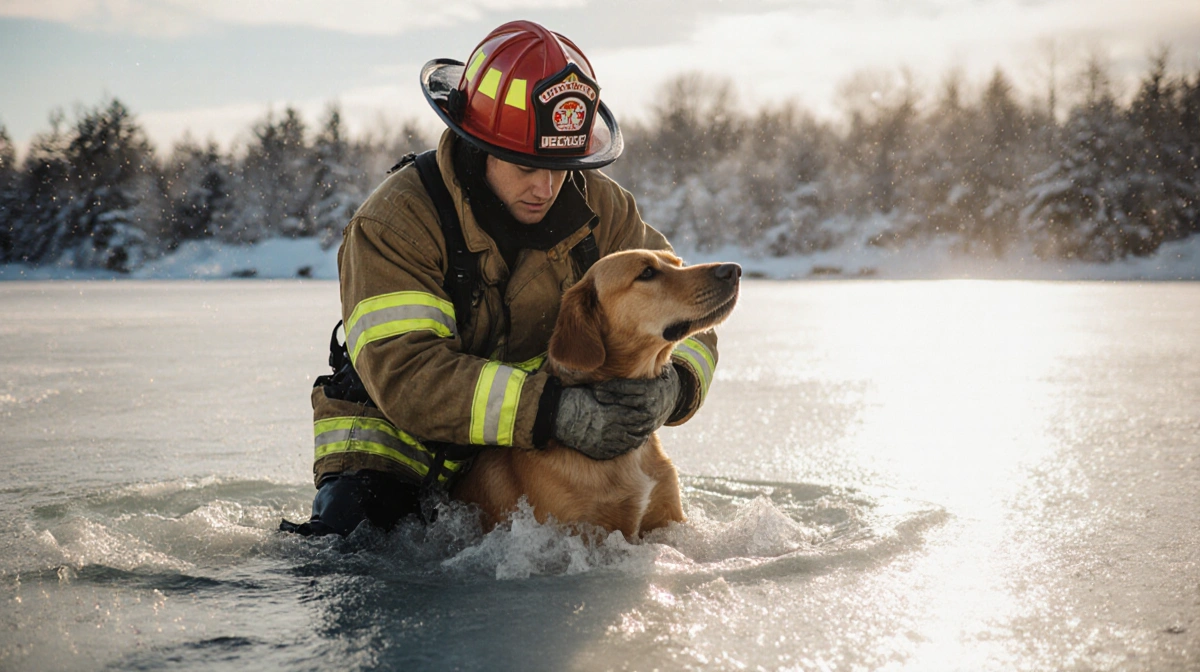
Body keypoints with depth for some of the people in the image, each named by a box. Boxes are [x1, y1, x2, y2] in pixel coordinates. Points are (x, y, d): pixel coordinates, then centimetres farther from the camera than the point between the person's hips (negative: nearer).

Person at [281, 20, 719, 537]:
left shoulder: (598, 207, -6)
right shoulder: (395, 223, -20)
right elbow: (407, 375, -32)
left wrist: (670, 387, -29)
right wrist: (553, 411, -43)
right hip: (404, 447, -4)